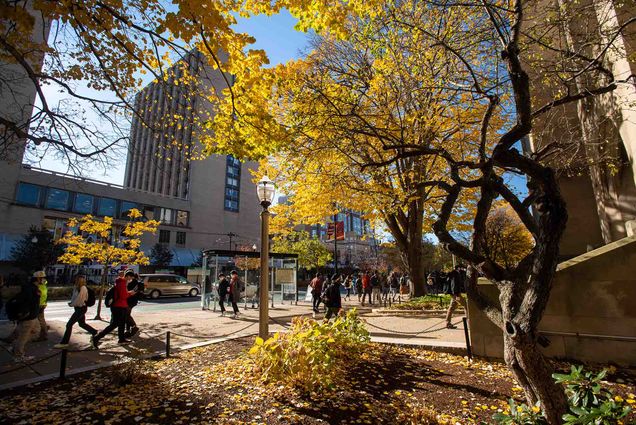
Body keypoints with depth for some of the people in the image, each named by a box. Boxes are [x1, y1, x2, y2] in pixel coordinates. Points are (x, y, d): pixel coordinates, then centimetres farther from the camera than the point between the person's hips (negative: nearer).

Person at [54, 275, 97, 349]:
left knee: (69, 324, -5)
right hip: (78, 308, 9)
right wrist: (71, 303, -3)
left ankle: (64, 343, 5)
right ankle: (95, 332, 30)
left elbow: (79, 300, -20)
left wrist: (71, 304, -6)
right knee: (82, 324, 18)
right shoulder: (77, 288, 7)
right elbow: (74, 297, 14)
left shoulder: (83, 288, -19)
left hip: (81, 308, -9)